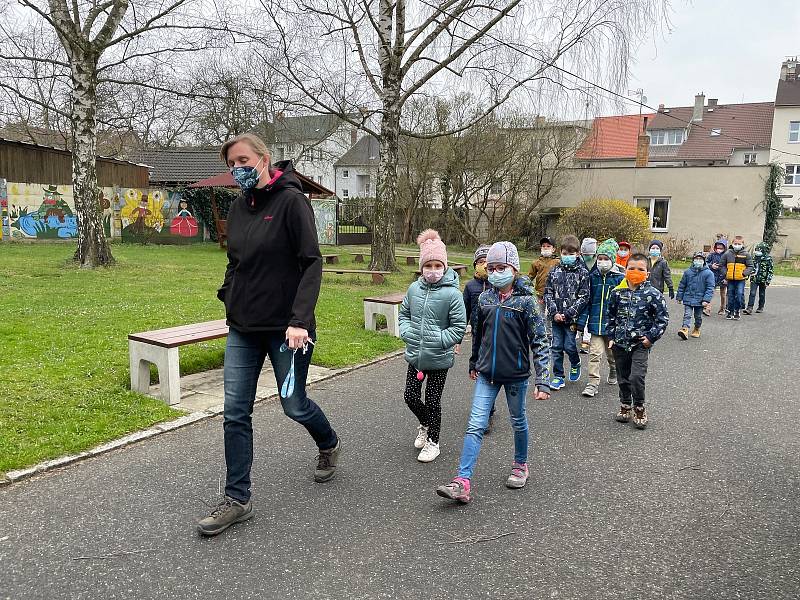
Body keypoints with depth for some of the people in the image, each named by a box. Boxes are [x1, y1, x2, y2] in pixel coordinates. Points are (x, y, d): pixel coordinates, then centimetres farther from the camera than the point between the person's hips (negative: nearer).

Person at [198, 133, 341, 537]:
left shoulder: (291, 200, -11)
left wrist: (299, 319, -24)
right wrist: (228, 296, 6)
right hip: (243, 329, 6)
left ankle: (329, 444, 41)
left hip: (285, 327, -6)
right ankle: (237, 499, 16)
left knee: (293, 404, 8)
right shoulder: (238, 207, 9)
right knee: (236, 413, 4)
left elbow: (312, 263, -16)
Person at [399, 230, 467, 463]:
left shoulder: (452, 293, -16)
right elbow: (404, 313, 13)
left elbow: (459, 326, -13)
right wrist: (406, 332, -4)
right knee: (410, 396, 12)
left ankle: (433, 442, 28)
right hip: (414, 355, 5)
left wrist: (438, 341, -18)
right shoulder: (414, 289, -1)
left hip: (439, 358, -4)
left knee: (432, 400, 8)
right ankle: (425, 425, 42)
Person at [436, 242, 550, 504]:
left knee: (518, 421, 16)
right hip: (487, 373, 3)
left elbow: (539, 342, -13)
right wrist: (474, 363, 24)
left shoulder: (525, 300, -11)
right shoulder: (485, 298, 2)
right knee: (475, 425, -4)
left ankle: (520, 465, 40)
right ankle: (463, 482, -6)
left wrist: (543, 381, -17)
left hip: (516, 374, -3)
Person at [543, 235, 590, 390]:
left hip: (572, 318, -3)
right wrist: (554, 312, -8)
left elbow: (584, 297, -8)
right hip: (556, 317, 3)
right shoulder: (555, 271, 6)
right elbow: (548, 293, 4)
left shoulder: (582, 272, -4)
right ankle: (558, 376, 16)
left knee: (569, 346, 0)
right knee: (557, 347, 5)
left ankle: (575, 364, 33)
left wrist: (568, 313, -15)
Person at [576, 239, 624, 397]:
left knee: (612, 352, 18)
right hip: (596, 321, 1)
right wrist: (581, 320, 0)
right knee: (595, 352, -6)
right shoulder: (593, 276, 0)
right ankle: (593, 383, 0)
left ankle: (614, 372, 45)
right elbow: (587, 300, 3)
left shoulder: (619, 278, -7)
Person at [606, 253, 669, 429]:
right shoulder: (617, 292, 0)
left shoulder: (652, 294, -9)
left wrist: (651, 337, -8)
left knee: (637, 376, -15)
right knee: (623, 377, 14)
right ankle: (625, 405, 33)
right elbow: (611, 316, 12)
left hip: (640, 343, -4)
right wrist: (611, 336, 9)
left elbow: (663, 318, -4)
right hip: (620, 343, 4)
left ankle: (639, 409, 6)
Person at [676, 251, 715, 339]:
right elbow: (682, 285, 9)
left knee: (698, 317, 13)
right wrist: (679, 297, 9)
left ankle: (697, 330, 31)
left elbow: (710, 288, -7)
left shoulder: (708, 273, -5)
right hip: (688, 298, 1)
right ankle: (685, 330, -18)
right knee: (687, 315, -9)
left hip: (700, 300, -1)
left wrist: (706, 300, -15)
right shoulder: (687, 272, 2)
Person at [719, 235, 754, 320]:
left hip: (741, 279, -2)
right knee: (730, 295, 9)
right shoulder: (727, 254, 3)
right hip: (730, 279, 2)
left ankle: (737, 311, 7)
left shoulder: (746, 254, -1)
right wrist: (725, 273, -2)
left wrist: (744, 273, -12)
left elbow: (750, 266, 3)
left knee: (739, 294, -7)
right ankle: (730, 311, 20)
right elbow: (722, 265, 11)